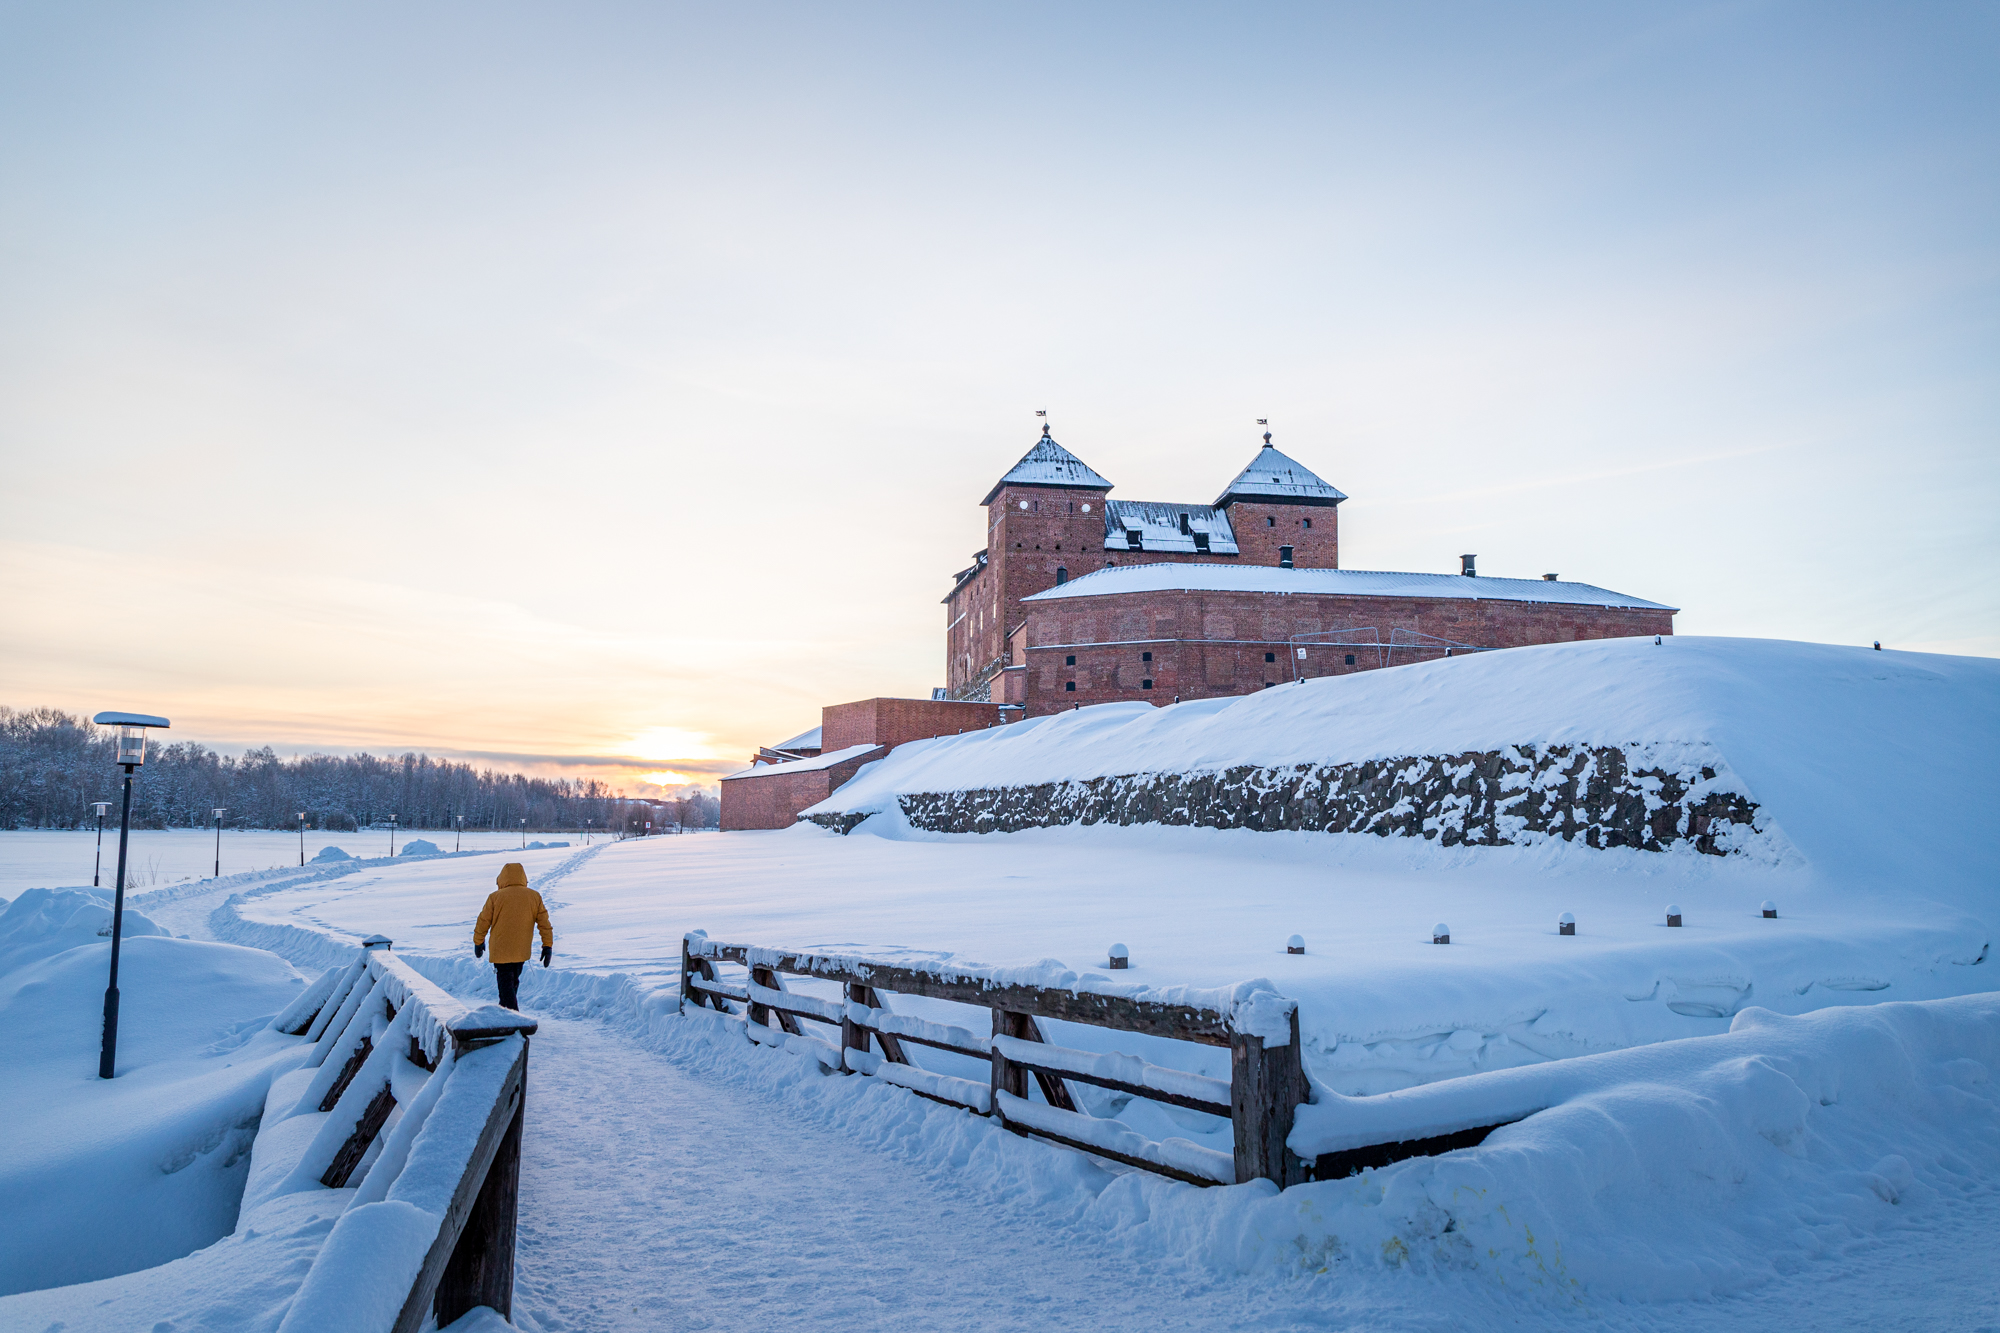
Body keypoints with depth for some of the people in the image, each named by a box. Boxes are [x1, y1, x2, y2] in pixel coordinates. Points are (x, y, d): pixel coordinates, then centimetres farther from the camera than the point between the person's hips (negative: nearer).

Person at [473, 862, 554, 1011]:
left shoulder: (495, 897, -8)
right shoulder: (534, 897, 0)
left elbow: (483, 921, 0)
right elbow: (545, 924, 0)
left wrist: (478, 942, 16)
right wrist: (548, 946, 6)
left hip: (501, 951, -3)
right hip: (522, 951, 4)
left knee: (506, 985, 0)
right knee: (513, 982, 22)